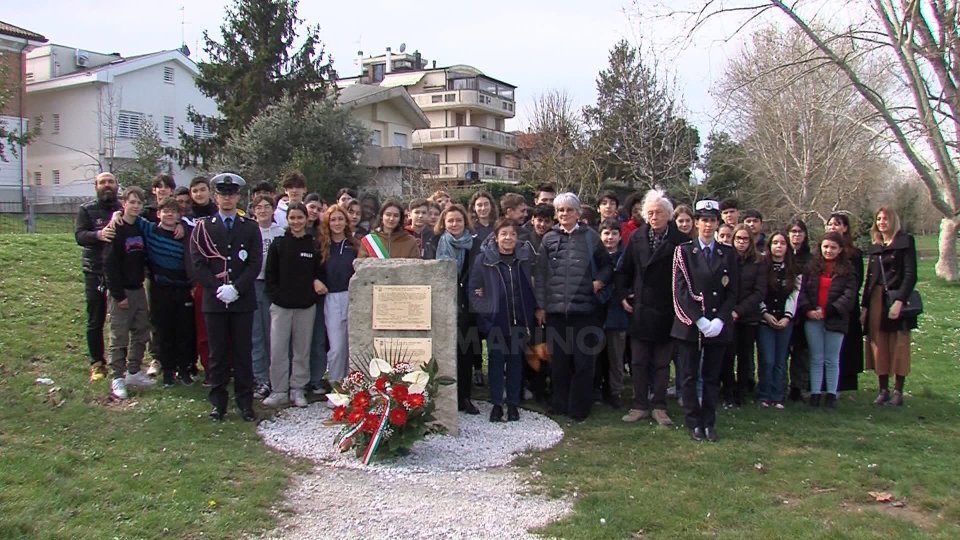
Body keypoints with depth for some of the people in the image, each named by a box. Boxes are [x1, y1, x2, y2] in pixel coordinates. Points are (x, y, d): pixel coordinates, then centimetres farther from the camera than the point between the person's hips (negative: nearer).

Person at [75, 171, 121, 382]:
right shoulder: (86, 210, 5)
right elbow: (79, 235, -10)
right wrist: (99, 234, -29)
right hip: (95, 272, -1)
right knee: (95, 321, 5)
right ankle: (97, 363, 15)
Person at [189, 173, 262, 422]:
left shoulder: (250, 228, 8)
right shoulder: (203, 228, 7)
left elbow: (255, 263, 0)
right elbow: (198, 264, 0)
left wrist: (236, 288, -12)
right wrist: (218, 289, -11)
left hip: (243, 300, 0)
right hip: (214, 300, 0)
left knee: (243, 352, 4)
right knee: (218, 354, 5)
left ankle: (245, 402, 11)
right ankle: (218, 403, 14)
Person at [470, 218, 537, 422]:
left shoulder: (525, 256, 2)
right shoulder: (484, 259, -4)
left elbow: (533, 284, 10)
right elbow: (473, 288, 0)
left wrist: (534, 310, 2)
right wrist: (483, 308, -8)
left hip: (519, 320, 2)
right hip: (495, 321, -2)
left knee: (515, 361, 9)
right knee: (495, 361, 4)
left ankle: (513, 404, 19)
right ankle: (496, 404, 13)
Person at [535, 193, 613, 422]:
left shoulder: (590, 237, 4)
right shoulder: (549, 239, 7)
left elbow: (606, 266, 13)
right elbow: (540, 274, 7)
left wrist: (600, 281, -7)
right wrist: (540, 306, 3)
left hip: (583, 307, -1)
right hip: (555, 308, 1)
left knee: (583, 360, 1)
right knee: (559, 359, 7)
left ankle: (579, 408, 13)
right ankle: (560, 405, 20)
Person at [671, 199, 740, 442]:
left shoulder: (728, 254, 8)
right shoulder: (683, 252, 1)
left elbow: (733, 292, 5)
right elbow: (681, 290, -6)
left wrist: (719, 320, -9)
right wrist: (699, 320, -14)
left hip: (718, 325, 2)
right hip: (689, 324, -2)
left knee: (712, 376, 8)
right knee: (689, 376, 3)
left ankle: (709, 423, 16)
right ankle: (694, 423, 14)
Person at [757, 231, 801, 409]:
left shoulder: (794, 271, 8)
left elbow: (794, 296, 4)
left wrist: (787, 317, -7)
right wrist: (765, 314, -10)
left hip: (785, 321, 3)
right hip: (764, 320, -3)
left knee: (781, 361, 4)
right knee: (767, 360, -8)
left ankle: (777, 397, 9)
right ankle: (764, 396, 3)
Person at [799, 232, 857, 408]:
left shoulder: (847, 270, 0)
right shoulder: (812, 267, 5)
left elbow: (849, 296, -8)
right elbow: (802, 289, 1)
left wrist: (828, 311, -16)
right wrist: (808, 310, -13)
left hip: (835, 320, -1)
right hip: (813, 319, 2)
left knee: (832, 360, 7)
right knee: (816, 359, 7)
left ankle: (831, 394, 15)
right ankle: (815, 393, 12)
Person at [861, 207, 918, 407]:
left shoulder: (905, 242, -1)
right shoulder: (874, 247, 15)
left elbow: (910, 275, -9)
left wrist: (899, 301, -19)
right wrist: (864, 306, 9)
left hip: (897, 300, -5)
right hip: (876, 300, 5)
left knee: (898, 346, -1)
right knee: (878, 345, 3)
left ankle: (898, 392, 3)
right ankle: (883, 390, 8)